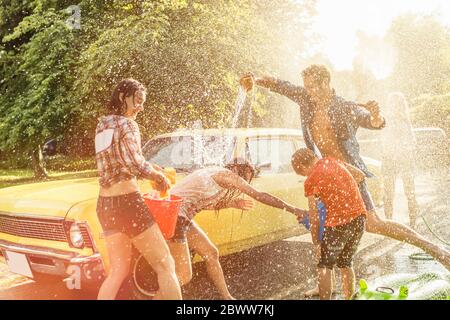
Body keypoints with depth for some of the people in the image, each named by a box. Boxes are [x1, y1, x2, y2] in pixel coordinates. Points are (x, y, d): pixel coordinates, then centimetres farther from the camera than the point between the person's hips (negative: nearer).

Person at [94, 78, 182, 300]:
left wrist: (154, 172, 13)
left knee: (118, 271, 17)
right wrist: (158, 176, -4)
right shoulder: (127, 124, -8)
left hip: (104, 206, 8)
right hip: (127, 202, -8)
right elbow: (135, 164, -21)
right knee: (166, 266, -2)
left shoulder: (102, 125, 16)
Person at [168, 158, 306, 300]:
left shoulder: (216, 172, 20)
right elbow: (260, 196, -4)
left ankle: (227, 297, 27)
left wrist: (233, 203, 24)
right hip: (175, 215, -10)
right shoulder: (227, 174, -4)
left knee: (211, 254, 16)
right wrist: (294, 210, 2)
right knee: (184, 276, -9)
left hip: (181, 217, 10)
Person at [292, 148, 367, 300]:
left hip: (339, 222, -7)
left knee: (325, 267, 7)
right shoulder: (331, 160, 8)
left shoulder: (310, 181, -6)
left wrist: (315, 240, 10)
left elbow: (314, 216, -1)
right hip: (359, 216, 7)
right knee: (346, 263, 21)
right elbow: (360, 175, 16)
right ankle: (350, 297, 27)